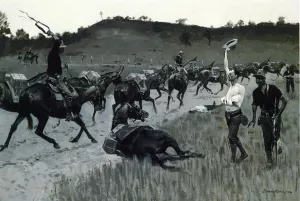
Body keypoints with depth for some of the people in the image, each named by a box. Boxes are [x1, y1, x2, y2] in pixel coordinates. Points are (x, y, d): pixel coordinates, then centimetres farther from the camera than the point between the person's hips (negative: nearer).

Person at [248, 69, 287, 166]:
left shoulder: (273, 88, -12)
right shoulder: (256, 92, 0)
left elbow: (284, 101, -9)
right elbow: (254, 105, 14)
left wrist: (278, 114, -13)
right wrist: (254, 119, 9)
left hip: (274, 116, -3)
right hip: (264, 117, 3)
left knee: (275, 136, -9)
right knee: (267, 138, 0)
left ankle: (277, 144, 27)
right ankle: (269, 158, 14)